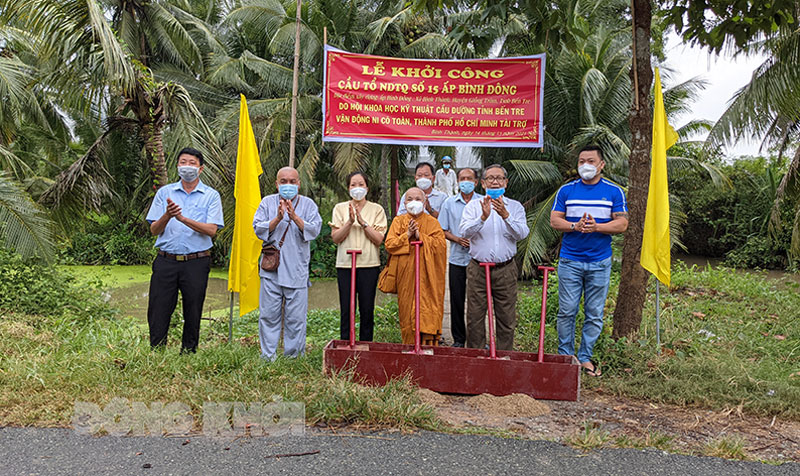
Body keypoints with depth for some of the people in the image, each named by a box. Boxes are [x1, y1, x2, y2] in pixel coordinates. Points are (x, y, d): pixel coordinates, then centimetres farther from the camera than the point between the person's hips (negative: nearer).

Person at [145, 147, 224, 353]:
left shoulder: (211, 195, 3)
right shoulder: (164, 192, 10)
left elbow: (211, 230, -8)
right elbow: (154, 230, 6)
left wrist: (182, 218, -20)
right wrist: (167, 215, -15)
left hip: (196, 262, -1)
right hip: (166, 261, 2)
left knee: (193, 313, 6)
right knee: (158, 311, 2)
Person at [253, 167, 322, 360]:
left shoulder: (308, 204, 7)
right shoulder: (267, 202, 9)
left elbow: (314, 230, -6)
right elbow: (258, 228, -1)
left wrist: (294, 217, -20)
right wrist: (277, 218, -15)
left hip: (297, 270, -1)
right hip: (271, 268, 1)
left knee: (296, 317, 3)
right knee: (269, 315, 4)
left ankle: (293, 355, 15)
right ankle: (268, 355, 15)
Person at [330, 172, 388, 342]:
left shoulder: (376, 209, 6)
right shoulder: (340, 208, 8)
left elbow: (378, 239, -3)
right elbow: (335, 237, 0)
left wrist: (363, 222, -12)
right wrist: (350, 222, -13)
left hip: (369, 265, 0)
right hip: (345, 264, 0)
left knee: (367, 310, 3)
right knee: (346, 310, 1)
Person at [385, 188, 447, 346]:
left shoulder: (432, 222, 7)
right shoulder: (398, 221, 11)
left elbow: (441, 244, -6)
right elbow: (389, 244, 0)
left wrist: (421, 236, -13)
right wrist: (407, 235, -11)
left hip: (426, 276, -1)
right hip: (406, 275, 1)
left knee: (427, 309, -7)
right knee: (407, 310, 2)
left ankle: (428, 343, -3)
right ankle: (409, 345, 11)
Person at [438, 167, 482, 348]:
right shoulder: (449, 203, 9)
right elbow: (442, 230, 8)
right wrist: (457, 239, -9)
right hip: (457, 258, 1)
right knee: (457, 300, 5)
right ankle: (458, 339, 17)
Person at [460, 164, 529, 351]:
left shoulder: (515, 206, 7)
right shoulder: (473, 205, 5)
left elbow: (522, 233, -9)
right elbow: (465, 232, -11)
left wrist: (505, 215, -24)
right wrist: (483, 217, -26)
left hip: (505, 270, 1)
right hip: (477, 269, 0)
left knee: (506, 318, 6)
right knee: (475, 317, 4)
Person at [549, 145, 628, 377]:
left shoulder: (614, 192, 5)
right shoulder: (566, 190, 6)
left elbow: (622, 223, 0)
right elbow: (554, 220, 3)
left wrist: (596, 227, -16)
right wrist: (575, 226, -15)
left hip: (600, 262, 0)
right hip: (570, 260, 0)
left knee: (594, 314, 6)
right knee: (567, 311, 2)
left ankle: (585, 357, 19)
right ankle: (565, 356, 16)